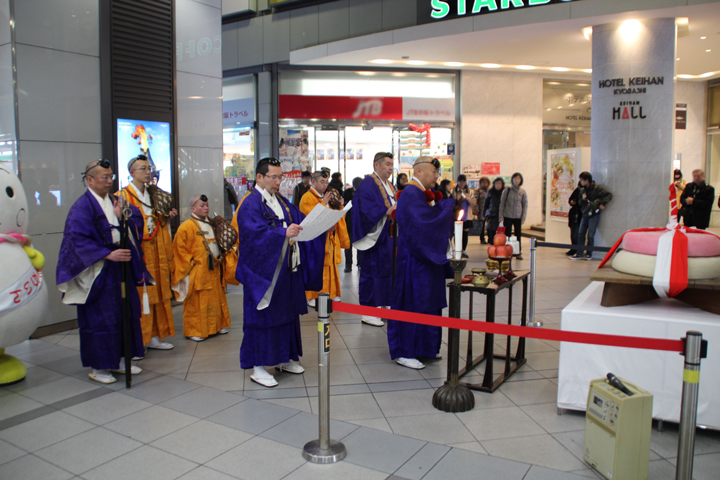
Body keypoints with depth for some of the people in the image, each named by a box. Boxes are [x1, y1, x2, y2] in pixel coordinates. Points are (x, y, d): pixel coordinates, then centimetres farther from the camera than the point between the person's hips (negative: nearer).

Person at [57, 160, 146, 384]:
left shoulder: (115, 201, 12)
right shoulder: (82, 206, -10)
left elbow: (137, 221, 5)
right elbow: (79, 239, -18)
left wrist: (120, 217, -15)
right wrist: (108, 254, -25)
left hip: (121, 268, 7)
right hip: (98, 273, -7)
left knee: (126, 313, 10)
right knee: (99, 317, 0)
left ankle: (118, 359, 23)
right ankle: (98, 367, 12)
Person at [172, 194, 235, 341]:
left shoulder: (211, 225, 15)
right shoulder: (186, 227, -8)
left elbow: (218, 244, 24)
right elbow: (180, 248, -12)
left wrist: (221, 256, 8)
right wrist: (191, 262, -14)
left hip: (214, 271, 7)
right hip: (198, 272, -7)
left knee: (217, 300, 13)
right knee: (196, 303, -2)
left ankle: (218, 325, 25)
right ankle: (194, 331, 8)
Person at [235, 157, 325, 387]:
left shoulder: (282, 202, 14)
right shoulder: (251, 205, -11)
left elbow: (301, 220, 13)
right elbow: (256, 233, -25)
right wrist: (283, 233, -39)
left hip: (287, 269, 8)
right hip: (264, 271, -8)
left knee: (288, 313, 14)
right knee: (263, 316, -1)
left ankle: (284, 358, 29)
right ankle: (257, 366, 11)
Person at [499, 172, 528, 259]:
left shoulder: (523, 192, 3)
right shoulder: (507, 190, 2)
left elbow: (525, 205, 4)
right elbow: (502, 203, 4)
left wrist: (523, 217, -2)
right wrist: (501, 216, -2)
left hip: (518, 217, 1)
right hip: (507, 216, 0)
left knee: (518, 234, 4)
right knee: (507, 234, 1)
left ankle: (519, 252, 12)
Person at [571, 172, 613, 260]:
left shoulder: (596, 188, -8)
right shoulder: (583, 190, 12)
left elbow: (609, 195, -9)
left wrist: (602, 204, -18)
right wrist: (582, 199, -4)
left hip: (594, 215, -6)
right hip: (585, 215, 6)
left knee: (590, 235, -4)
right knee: (580, 233, 1)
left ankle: (589, 254, 10)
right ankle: (579, 254, 7)